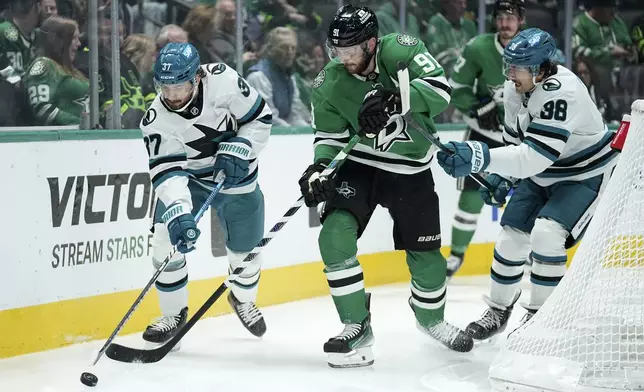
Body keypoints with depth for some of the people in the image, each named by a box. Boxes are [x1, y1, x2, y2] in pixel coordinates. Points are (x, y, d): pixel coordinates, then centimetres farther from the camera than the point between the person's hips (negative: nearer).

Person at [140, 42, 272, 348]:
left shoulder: (222, 80, -28)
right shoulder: (156, 120, -26)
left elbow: (260, 117, -15)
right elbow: (167, 171, -33)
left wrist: (237, 150, -27)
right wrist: (178, 213, -47)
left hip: (237, 178, 0)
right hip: (186, 179, 0)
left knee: (246, 249, 11)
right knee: (168, 240, -17)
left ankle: (243, 300, 44)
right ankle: (174, 313, 5)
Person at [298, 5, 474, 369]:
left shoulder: (400, 50, -20)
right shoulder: (329, 84, -12)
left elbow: (440, 89, -31)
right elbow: (330, 136, -3)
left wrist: (393, 99, -44)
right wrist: (319, 168, -22)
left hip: (411, 171, -1)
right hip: (359, 166, 1)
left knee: (427, 257, 8)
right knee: (335, 237, -20)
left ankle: (431, 318, 40)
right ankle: (357, 327, -6)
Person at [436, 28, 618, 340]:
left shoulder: (561, 94, -35)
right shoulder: (514, 88, -8)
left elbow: (533, 156, -43)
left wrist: (479, 157, -52)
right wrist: (501, 177, 6)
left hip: (585, 176, -8)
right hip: (541, 174, 8)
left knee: (546, 235, -24)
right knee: (512, 237, 3)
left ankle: (540, 315, -6)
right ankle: (498, 310, 23)